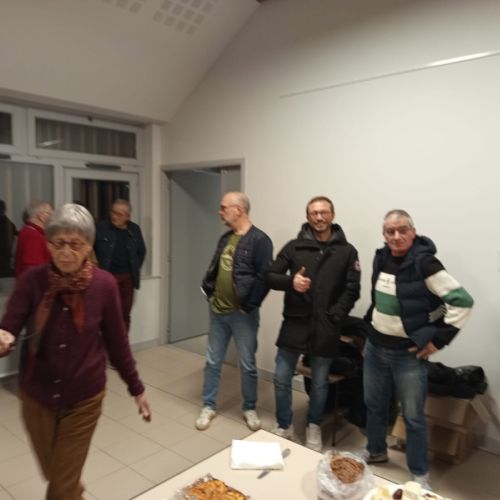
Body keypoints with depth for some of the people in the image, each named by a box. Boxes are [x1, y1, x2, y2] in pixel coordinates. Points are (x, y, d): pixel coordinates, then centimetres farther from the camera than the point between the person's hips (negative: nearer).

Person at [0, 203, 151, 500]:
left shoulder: (104, 284, -14)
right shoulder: (32, 281, -13)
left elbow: (117, 341, -4)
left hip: (83, 400, -2)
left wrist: (137, 388, 2)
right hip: (36, 398, 2)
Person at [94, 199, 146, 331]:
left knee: (125, 314, 9)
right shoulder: (101, 227, -6)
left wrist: (135, 269, 9)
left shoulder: (134, 229, 4)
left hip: (127, 277, 3)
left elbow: (141, 251, 17)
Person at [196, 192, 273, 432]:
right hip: (218, 311, 7)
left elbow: (265, 277, -19)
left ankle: (250, 409, 28)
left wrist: (248, 305, -16)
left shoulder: (259, 240, -14)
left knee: (247, 365, 9)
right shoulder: (225, 238, 10)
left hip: (242, 314, -6)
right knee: (213, 362, 14)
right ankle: (208, 406, 29)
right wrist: (209, 291, 6)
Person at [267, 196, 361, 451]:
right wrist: (290, 281, -19)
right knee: (282, 378, 7)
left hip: (326, 328, 0)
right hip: (294, 323, 1)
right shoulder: (294, 246, 1)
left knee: (320, 382, 13)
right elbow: (271, 276, 1)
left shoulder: (347, 251, 0)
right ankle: (284, 427, 28)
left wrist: (334, 317, -12)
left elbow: (352, 290, -1)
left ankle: (313, 428, 35)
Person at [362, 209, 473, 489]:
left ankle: (420, 474, 28)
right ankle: (377, 451, 42)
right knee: (374, 404, 20)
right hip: (375, 346, 6)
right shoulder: (381, 258, 0)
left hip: (409, 353, -6)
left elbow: (462, 301, -19)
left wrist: (439, 340, -17)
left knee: (413, 416, 7)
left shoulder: (423, 262, -19)